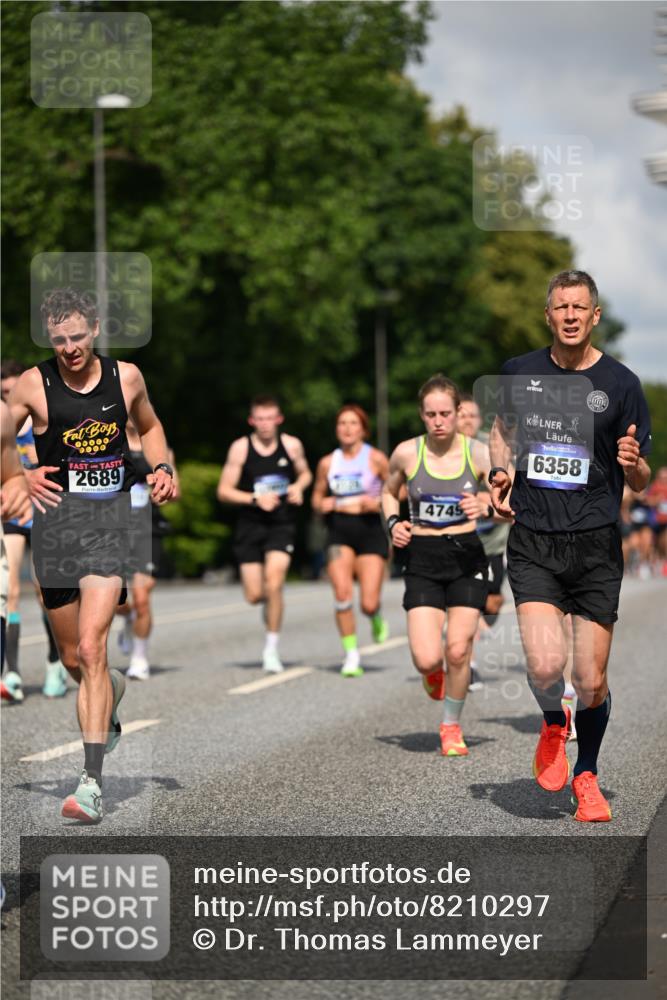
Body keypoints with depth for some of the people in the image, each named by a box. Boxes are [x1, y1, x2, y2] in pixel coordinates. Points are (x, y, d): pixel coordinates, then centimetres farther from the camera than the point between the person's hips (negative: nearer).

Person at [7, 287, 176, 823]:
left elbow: (149, 426, 24)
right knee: (74, 659, 11)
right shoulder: (34, 385, -1)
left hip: (112, 517, -1)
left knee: (91, 648, -16)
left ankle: (92, 782, -17)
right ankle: (113, 690, 49)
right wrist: (22, 476, -11)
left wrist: (162, 467, 6)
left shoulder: (126, 376, 5)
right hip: (58, 517, 1)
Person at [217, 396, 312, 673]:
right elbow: (224, 491, -3)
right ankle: (270, 605, 39)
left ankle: (272, 648, -3)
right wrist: (255, 499, -17)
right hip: (250, 524, 0)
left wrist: (298, 487, -4)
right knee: (254, 595, 0)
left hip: (282, 524, 0)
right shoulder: (240, 448, -6)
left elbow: (305, 473, 19)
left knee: (273, 584, -17)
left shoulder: (292, 445, -1)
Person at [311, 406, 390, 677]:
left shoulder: (375, 458, -1)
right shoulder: (328, 463, 8)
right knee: (342, 591, -18)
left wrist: (378, 502, -13)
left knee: (369, 603, -8)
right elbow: (317, 497, 20)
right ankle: (351, 654, -5)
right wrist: (322, 505, -3)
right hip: (339, 532, 2)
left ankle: (376, 618, 31)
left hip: (370, 530, -2)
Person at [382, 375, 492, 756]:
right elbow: (390, 492, 16)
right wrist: (393, 522, -2)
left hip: (466, 556, 0)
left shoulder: (478, 453, -5)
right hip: (422, 559, 0)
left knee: (458, 651, -6)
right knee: (427, 659, -11)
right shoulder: (407, 453, -3)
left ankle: (452, 725, 20)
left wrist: (486, 506, -25)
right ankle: (434, 673, 28)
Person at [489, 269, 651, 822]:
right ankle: (553, 724, 18)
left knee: (592, 682, 0)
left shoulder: (620, 383, -1)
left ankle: (586, 776, 28)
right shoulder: (520, 372, 5)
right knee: (545, 666, -18)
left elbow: (641, 481, 4)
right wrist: (500, 473, 7)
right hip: (533, 542, 1)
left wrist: (633, 463, -19)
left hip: (596, 545, -1)